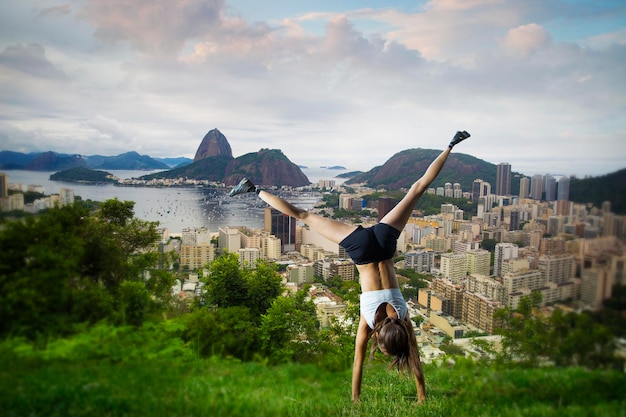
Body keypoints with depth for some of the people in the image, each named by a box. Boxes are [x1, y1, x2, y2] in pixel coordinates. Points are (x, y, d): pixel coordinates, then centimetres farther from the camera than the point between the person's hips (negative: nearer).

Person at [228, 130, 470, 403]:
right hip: (362, 247, -2)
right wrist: (354, 401, 9)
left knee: (418, 188, 8)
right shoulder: (367, 323, -10)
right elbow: (358, 364, 0)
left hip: (383, 239, 2)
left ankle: (451, 145, 11)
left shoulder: (402, 318, -6)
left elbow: (414, 359, 6)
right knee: (304, 217, 3)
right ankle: (255, 190, 8)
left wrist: (422, 396, 15)